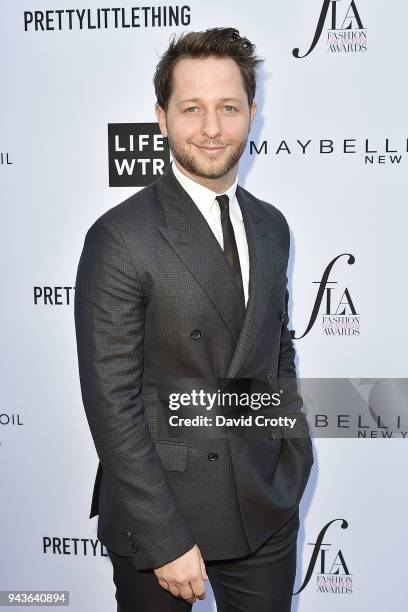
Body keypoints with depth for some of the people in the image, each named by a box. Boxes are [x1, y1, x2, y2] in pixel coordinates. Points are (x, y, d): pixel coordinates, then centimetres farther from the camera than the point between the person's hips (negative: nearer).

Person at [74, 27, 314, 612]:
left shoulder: (270, 226, 4)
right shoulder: (119, 238, -16)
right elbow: (112, 403, -17)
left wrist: (295, 466, 8)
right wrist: (165, 539, -16)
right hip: (162, 516, -5)